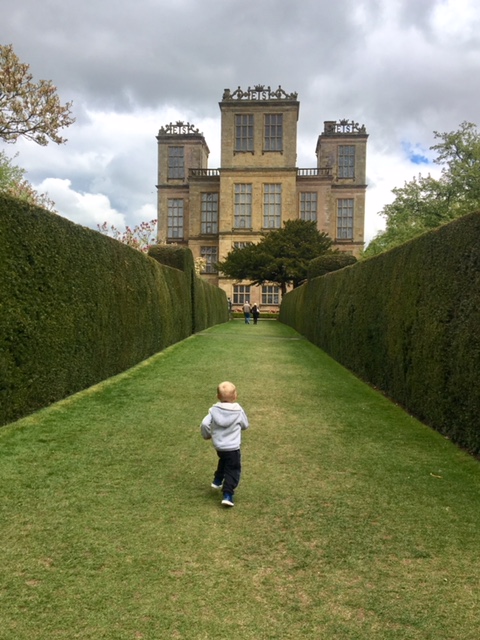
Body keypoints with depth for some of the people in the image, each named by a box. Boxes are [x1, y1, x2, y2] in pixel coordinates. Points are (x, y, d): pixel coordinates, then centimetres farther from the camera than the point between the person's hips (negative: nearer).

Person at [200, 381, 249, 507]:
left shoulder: (214, 410, -7)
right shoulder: (238, 411, -11)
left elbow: (204, 424, -12)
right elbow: (245, 425, 2)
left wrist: (207, 435, 8)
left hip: (218, 446, 4)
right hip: (233, 447, -4)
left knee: (223, 462, 33)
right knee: (233, 470, 2)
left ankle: (217, 481, 45)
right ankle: (228, 495, -9)